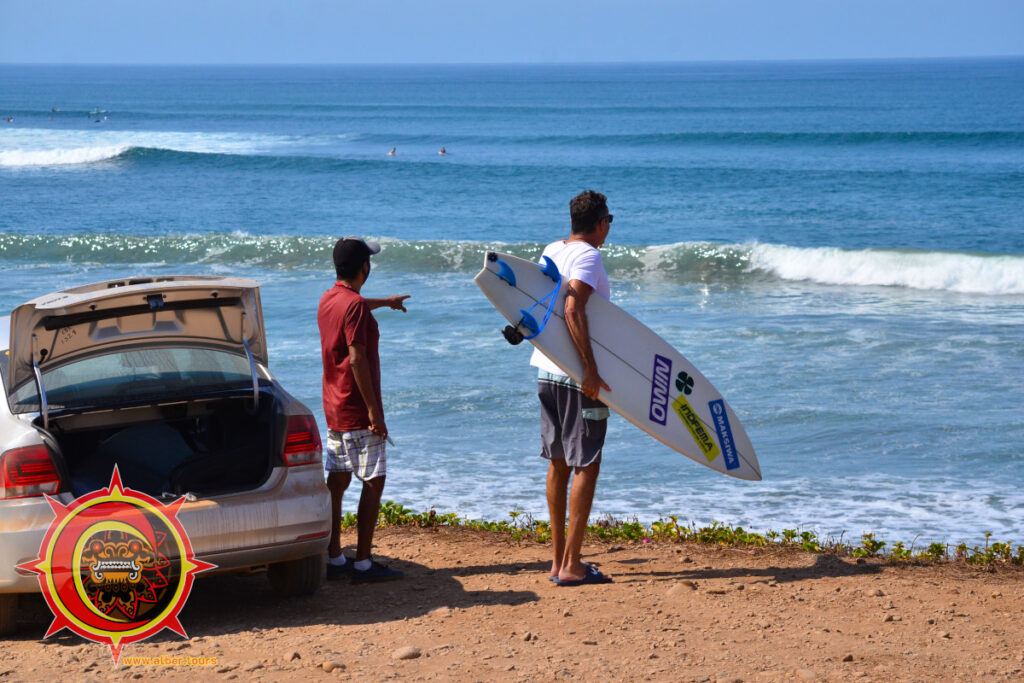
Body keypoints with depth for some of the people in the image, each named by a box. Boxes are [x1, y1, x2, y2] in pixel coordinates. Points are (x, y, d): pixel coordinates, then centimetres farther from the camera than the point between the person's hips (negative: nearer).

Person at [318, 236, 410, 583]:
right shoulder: (356, 306, -17)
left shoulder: (327, 300, 11)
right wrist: (373, 410, -22)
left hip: (333, 410, 9)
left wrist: (385, 301, 55)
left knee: (336, 482, 11)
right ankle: (362, 563, -5)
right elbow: (357, 359, -23)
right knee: (373, 483, -5)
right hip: (357, 412, -9)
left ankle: (333, 558, 15)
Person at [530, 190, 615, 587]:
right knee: (586, 466, -3)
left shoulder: (552, 250, 12)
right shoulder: (587, 257, -13)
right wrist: (590, 369, -28)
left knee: (559, 464, 13)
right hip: (577, 375, -8)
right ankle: (571, 565, -4)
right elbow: (573, 309, -27)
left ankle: (558, 559, 17)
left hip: (548, 371, 8)